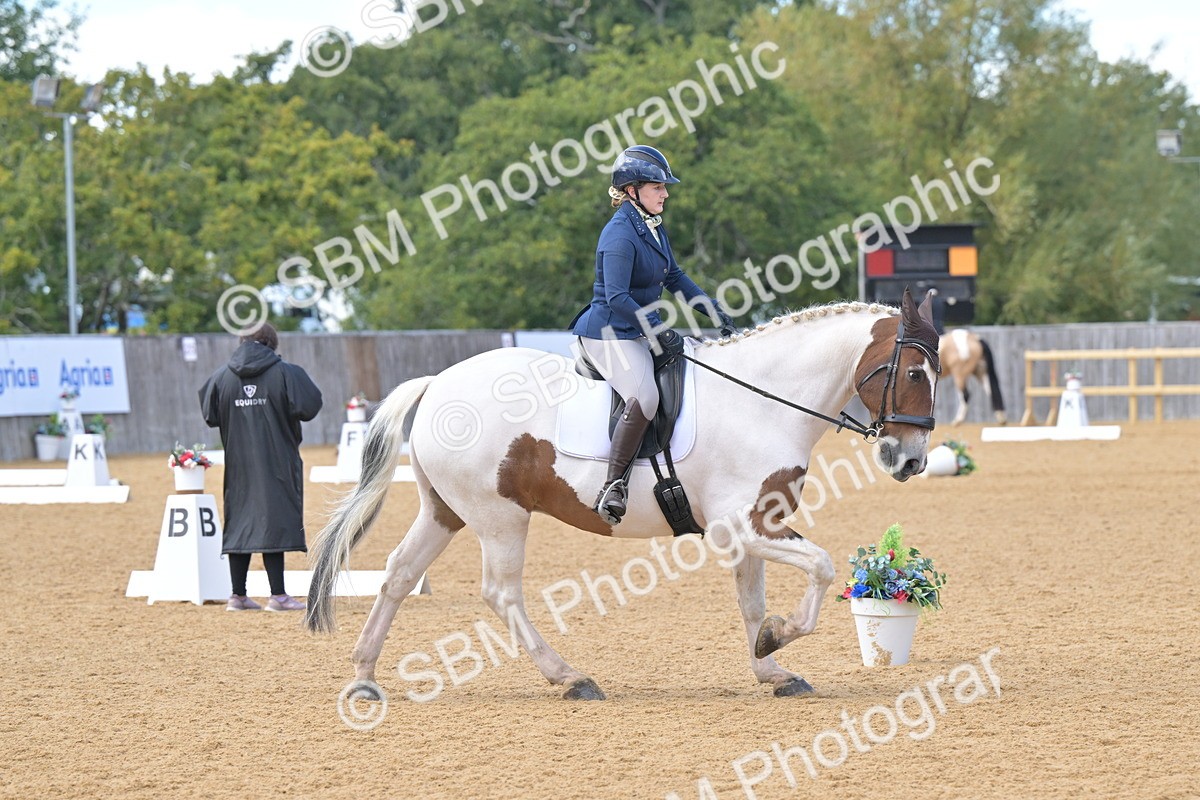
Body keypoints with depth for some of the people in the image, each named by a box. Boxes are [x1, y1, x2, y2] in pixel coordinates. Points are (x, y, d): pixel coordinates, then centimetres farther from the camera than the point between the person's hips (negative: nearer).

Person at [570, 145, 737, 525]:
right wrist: (660, 329, -27)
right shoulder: (620, 234, -18)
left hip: (641, 333, 10)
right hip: (609, 334, -10)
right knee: (644, 397, -31)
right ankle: (614, 486, -26)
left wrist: (716, 312, 13)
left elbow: (674, 278, 21)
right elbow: (617, 298, -25)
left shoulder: (654, 228, 11)